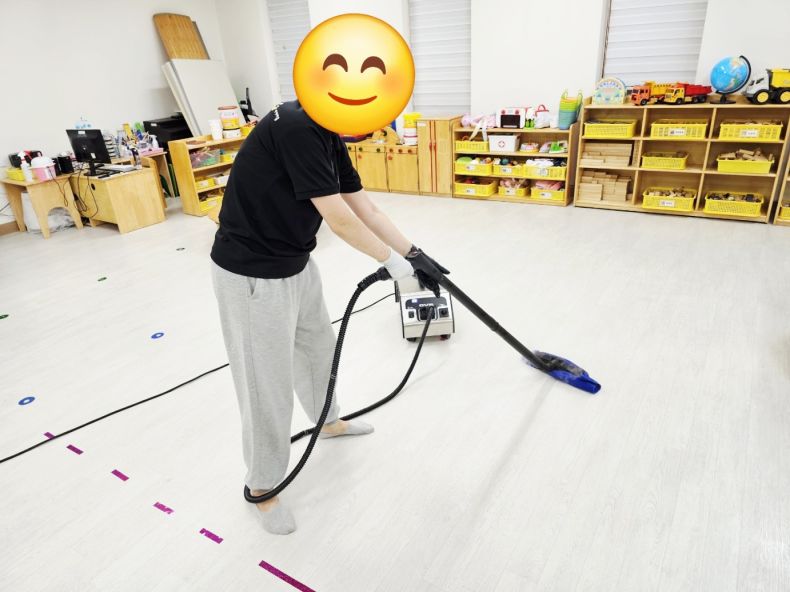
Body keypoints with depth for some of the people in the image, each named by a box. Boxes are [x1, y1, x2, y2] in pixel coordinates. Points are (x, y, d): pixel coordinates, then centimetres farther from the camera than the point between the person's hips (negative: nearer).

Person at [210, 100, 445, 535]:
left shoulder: (329, 137, 7)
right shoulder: (297, 126, -24)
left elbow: (366, 210, 10)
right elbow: (338, 219, -24)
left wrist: (414, 254, 8)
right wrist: (391, 259, -10)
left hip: (295, 266, 10)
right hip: (252, 276, -10)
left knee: (318, 348, 26)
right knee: (267, 385, 3)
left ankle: (328, 421, 54)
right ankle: (261, 485, 27)